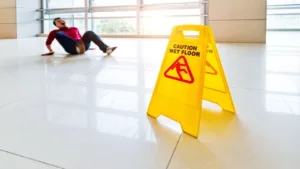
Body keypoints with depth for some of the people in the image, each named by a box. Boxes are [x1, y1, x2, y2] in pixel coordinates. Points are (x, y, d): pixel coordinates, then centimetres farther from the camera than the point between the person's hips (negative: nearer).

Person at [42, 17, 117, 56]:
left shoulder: (74, 28, 29)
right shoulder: (55, 32, 21)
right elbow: (48, 42, 21)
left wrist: (86, 46, 26)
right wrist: (51, 51, 6)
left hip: (83, 45, 3)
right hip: (72, 49, -3)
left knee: (89, 33, -22)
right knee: (59, 34, -23)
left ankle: (106, 48, -43)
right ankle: (78, 46, -45)